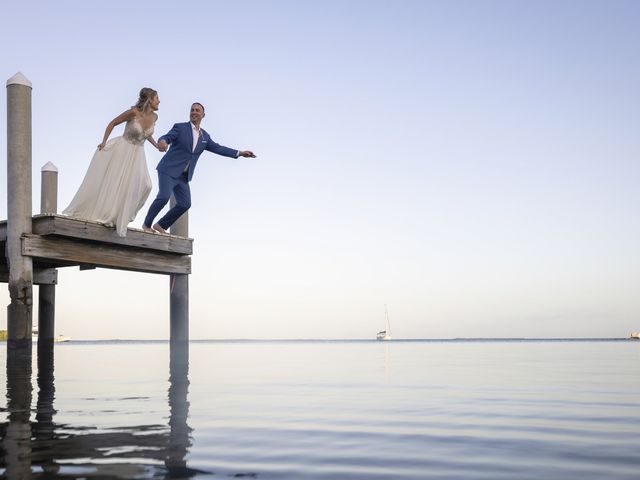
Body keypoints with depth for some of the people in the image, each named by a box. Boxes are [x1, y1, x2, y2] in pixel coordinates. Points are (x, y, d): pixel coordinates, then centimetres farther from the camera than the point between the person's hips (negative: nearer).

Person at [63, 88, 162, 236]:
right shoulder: (134, 112, -19)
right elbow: (112, 123, -8)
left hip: (137, 154, 5)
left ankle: (120, 216, 2)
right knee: (108, 180, 1)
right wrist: (104, 141, -13)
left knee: (144, 184, -9)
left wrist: (156, 146, 12)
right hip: (121, 150, -5)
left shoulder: (154, 117, -2)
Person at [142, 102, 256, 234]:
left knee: (185, 204, -1)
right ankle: (147, 224, -2)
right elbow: (165, 138, -18)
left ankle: (160, 225, 14)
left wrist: (239, 153, 5)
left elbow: (218, 148, 13)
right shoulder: (180, 127, -5)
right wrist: (162, 142, -44)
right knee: (164, 197, -22)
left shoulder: (204, 136, 12)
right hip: (168, 170, -6)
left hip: (183, 176, 6)